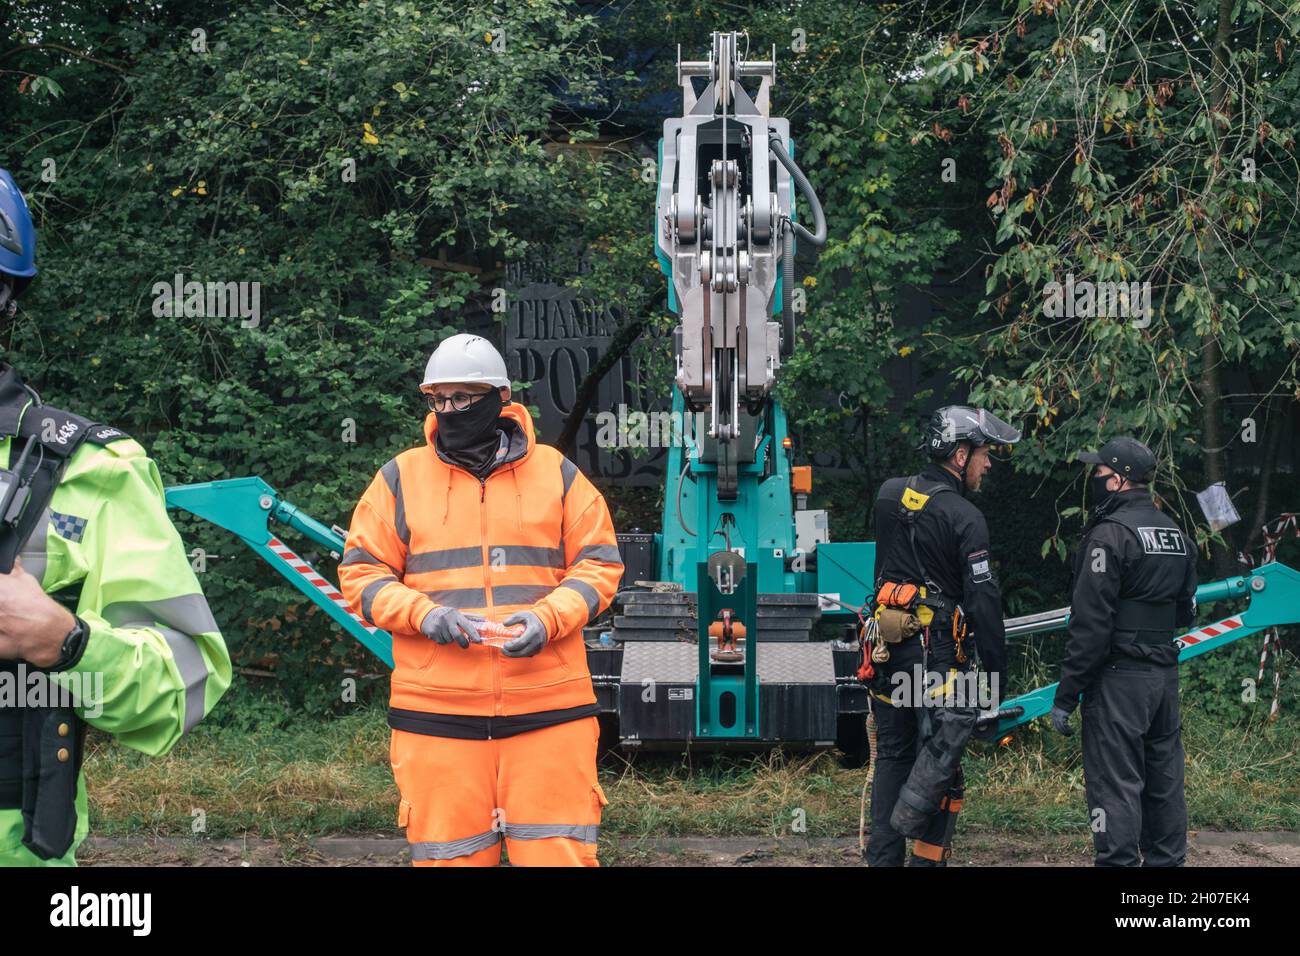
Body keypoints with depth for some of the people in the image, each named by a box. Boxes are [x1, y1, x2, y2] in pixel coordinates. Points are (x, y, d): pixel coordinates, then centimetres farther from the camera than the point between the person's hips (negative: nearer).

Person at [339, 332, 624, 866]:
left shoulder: (556, 473, 9)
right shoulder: (401, 478, 9)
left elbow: (599, 563, 8)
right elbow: (361, 572, 7)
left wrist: (549, 618, -11)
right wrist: (425, 615, -11)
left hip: (548, 706, 0)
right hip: (437, 712, 1)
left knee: (558, 850, -1)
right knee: (449, 855, 6)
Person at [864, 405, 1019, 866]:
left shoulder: (888, 495, 6)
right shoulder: (965, 518, -12)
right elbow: (983, 600, -13)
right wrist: (997, 671, -7)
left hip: (890, 647, 6)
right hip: (941, 653, -6)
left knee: (892, 755, 13)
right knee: (939, 758, -1)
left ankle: (882, 854, 15)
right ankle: (925, 855, -6)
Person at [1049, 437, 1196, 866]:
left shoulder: (1110, 533, -14)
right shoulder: (1176, 533, 12)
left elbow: (1091, 622, -17)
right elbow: (1185, 611, 18)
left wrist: (1065, 695, -15)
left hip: (1120, 676, -8)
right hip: (1166, 674, 8)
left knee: (1115, 786, -6)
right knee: (1164, 781, 14)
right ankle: (1165, 859, 21)